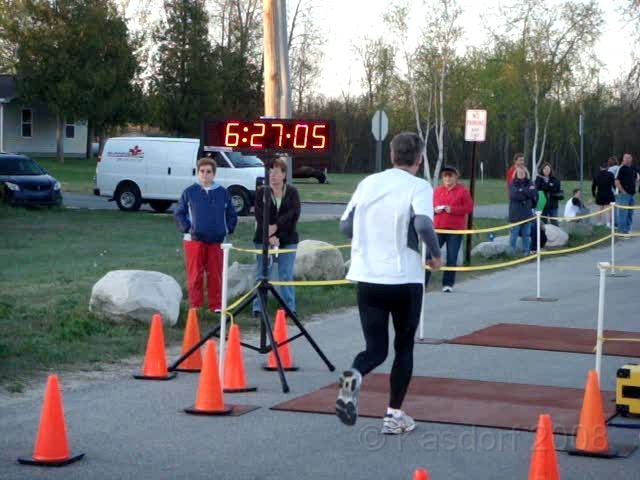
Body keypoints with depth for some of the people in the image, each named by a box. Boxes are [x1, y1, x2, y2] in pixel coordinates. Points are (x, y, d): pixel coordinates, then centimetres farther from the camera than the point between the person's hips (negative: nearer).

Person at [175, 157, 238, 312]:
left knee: (215, 275, 4)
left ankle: (216, 306, 12)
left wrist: (227, 230, 4)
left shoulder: (223, 193, 6)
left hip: (217, 241, 1)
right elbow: (179, 213, 6)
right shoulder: (189, 192, 2)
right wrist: (187, 228, -4)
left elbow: (232, 215, 15)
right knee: (195, 275, 1)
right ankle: (195, 306, 8)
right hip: (194, 240, -1)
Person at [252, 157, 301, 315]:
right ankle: (258, 307, 4)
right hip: (264, 240, 0)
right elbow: (259, 216, -6)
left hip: (287, 239, 0)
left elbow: (294, 213, -8)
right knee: (262, 273, 0)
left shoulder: (292, 192, 5)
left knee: (286, 275, 1)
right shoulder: (261, 192, 3)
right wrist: (270, 237, -17)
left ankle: (290, 307, 6)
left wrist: (276, 226, -18)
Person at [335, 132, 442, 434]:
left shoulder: (368, 183, 8)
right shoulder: (418, 186, -5)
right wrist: (435, 254, -5)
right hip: (404, 279, -3)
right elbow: (423, 224, -22)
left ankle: (353, 377, -23)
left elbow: (346, 225, 10)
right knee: (404, 346, 14)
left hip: (367, 277, 3)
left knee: (375, 348, 9)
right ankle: (394, 415, 13)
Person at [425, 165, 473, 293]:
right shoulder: (437, 190, 10)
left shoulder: (462, 191, 0)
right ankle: (423, 282, -3)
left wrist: (452, 209, -15)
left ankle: (448, 284, 12)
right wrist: (435, 209, -7)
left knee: (452, 258, 2)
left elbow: (469, 208, -6)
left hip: (455, 230, -3)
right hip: (438, 228, 3)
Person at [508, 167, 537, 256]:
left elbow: (534, 194, -7)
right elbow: (515, 195, -16)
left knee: (526, 234, 9)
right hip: (516, 214, -3)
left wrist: (522, 191, -12)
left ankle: (526, 251, 16)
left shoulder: (529, 183, 9)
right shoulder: (513, 184, 0)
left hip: (527, 213, 3)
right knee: (514, 234, -2)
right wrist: (528, 191, -10)